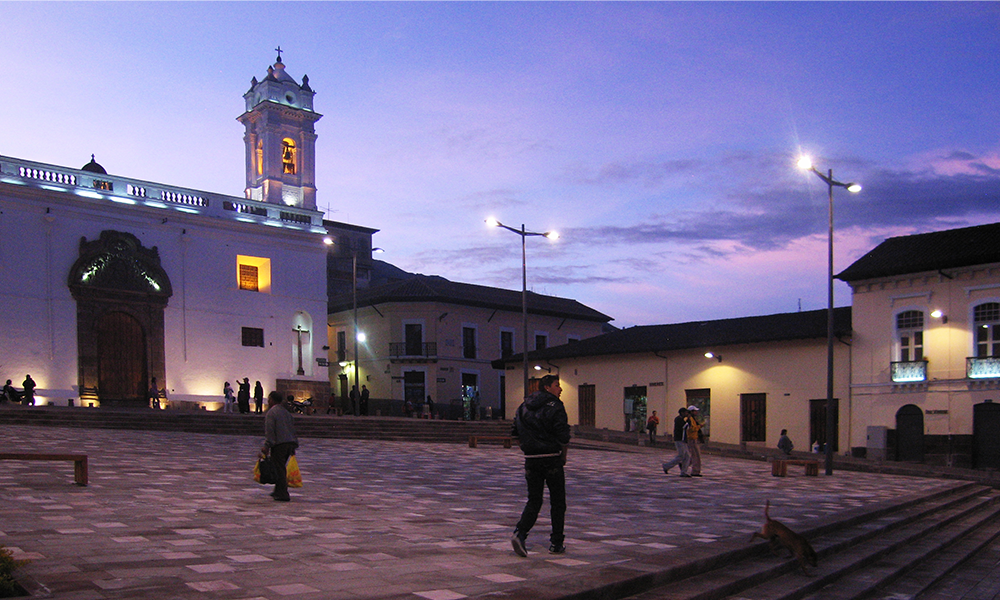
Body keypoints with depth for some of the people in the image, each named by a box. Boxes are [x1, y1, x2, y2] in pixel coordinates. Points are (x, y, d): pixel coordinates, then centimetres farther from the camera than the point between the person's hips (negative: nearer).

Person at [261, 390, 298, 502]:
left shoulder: (270, 413, -4)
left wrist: (267, 446, -16)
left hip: (279, 444, -8)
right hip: (290, 442, 8)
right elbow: (292, 428, 19)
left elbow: (269, 431, -14)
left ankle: (283, 494, -7)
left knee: (279, 469, -4)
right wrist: (293, 445, 21)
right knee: (281, 468, 18)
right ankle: (278, 491, 26)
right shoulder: (286, 412, 19)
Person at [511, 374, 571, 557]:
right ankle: (556, 543, 14)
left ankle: (520, 533, -11)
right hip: (552, 459, -5)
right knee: (558, 503, 9)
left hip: (531, 460, 5)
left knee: (533, 501, 10)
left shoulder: (524, 406, 10)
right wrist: (563, 457, 1)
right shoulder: (555, 407, -9)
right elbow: (563, 437, -14)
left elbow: (515, 434, 12)